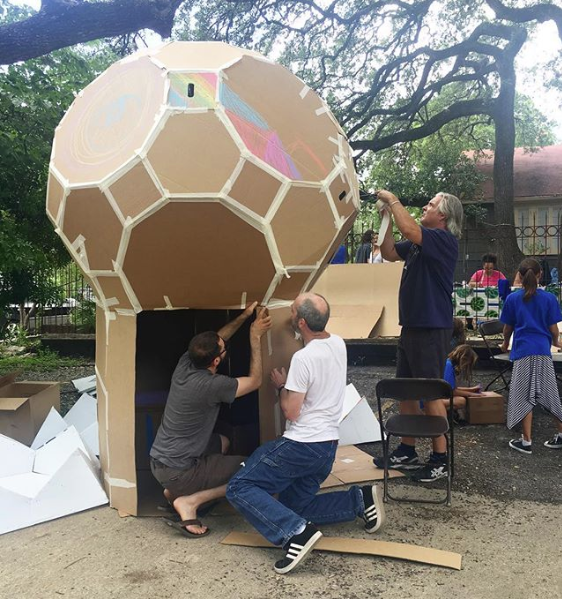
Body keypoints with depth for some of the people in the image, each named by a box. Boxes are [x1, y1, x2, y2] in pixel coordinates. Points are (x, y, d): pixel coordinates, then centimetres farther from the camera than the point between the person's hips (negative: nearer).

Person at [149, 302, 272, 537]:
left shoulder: (185, 363, -5)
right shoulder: (211, 385, -26)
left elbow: (217, 341, 15)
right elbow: (255, 381, -9)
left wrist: (244, 316, 11)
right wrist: (255, 337, -6)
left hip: (158, 461, 8)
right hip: (177, 472, -8)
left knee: (222, 442, 29)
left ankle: (175, 490, 17)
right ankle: (189, 501, -5)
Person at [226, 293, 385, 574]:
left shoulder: (303, 358, -22)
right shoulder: (338, 343, 4)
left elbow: (291, 412, -16)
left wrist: (281, 386, 0)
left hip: (302, 445, -9)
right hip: (328, 445, 9)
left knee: (239, 487, -5)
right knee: (294, 506, 20)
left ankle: (296, 531, -21)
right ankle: (359, 499, 9)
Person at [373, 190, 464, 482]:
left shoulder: (444, 239, -14)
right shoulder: (420, 241, 15)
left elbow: (410, 230, -30)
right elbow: (390, 254, 19)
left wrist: (392, 200, -15)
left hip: (432, 329, -9)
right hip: (412, 326, 10)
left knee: (430, 394, -2)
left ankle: (440, 459, 10)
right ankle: (407, 452, 26)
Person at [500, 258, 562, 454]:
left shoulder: (512, 299, 0)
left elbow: (508, 327, 6)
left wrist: (506, 343, 27)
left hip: (523, 350, -2)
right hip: (543, 350, 2)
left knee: (524, 396, 2)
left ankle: (526, 441, 4)